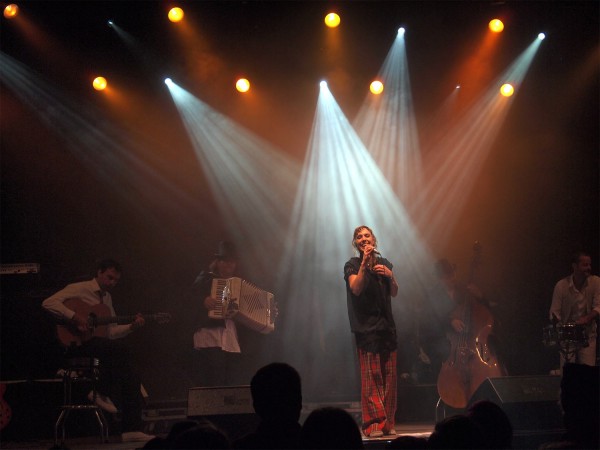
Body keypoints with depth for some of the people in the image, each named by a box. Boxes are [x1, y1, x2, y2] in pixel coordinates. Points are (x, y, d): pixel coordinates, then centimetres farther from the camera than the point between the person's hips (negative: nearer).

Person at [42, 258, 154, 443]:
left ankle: (131, 429, -11)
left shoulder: (106, 298, 20)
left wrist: (132, 326, 4)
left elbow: (112, 332, 20)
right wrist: (74, 317, -25)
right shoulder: (79, 289, -5)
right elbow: (49, 303, -18)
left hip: (95, 341, 8)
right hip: (76, 343, -8)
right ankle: (102, 393, -14)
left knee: (131, 375, -9)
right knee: (119, 350, -31)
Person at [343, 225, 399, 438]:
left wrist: (390, 276, -7)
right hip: (366, 326, -5)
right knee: (371, 375, -11)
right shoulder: (353, 265, 2)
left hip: (386, 324, 5)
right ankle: (374, 424, -14)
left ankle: (388, 423, 5)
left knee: (389, 376, 1)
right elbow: (356, 289, -14)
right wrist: (364, 263, -19)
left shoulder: (384, 263, 15)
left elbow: (394, 293, 11)